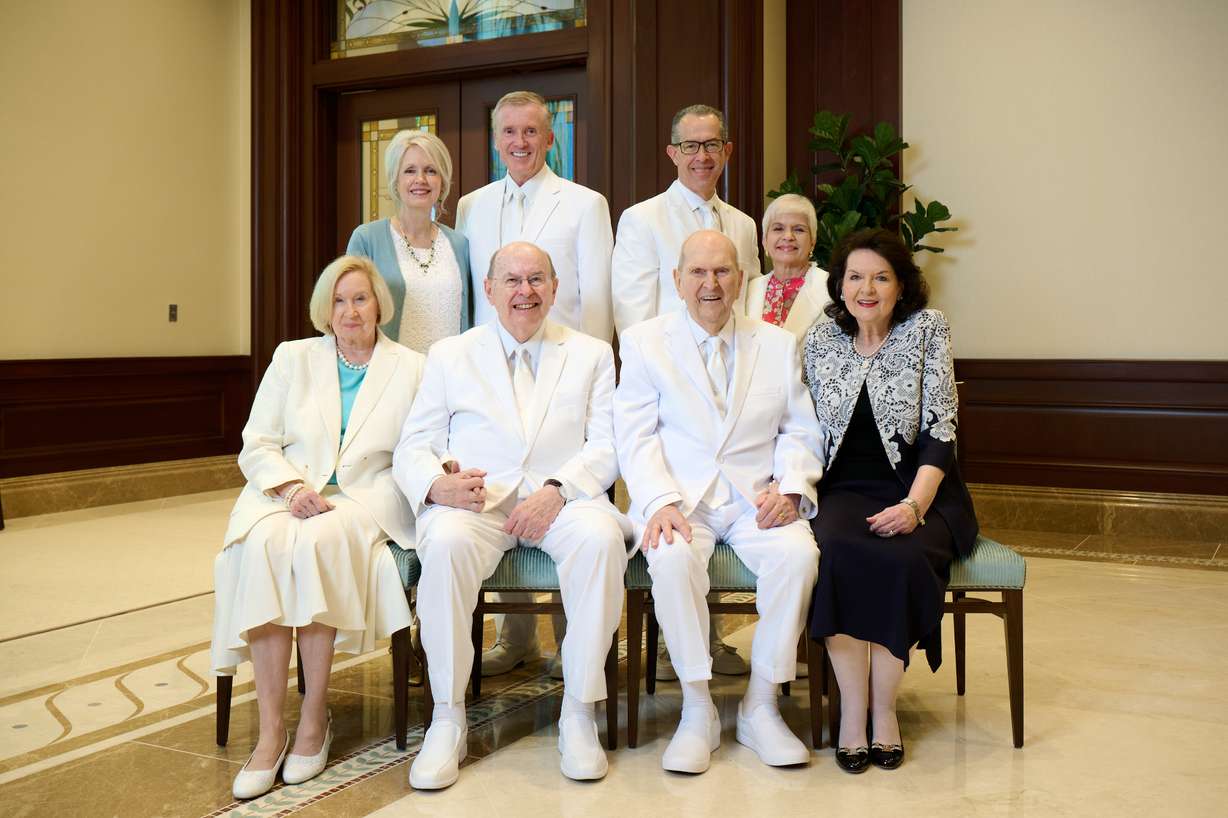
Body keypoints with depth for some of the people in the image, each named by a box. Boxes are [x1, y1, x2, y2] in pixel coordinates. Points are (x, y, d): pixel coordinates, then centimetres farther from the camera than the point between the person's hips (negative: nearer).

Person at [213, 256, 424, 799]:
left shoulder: (411, 368, 9)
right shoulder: (293, 358, 14)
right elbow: (256, 445, 9)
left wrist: (341, 502, -14)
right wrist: (292, 488, -12)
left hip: (365, 500, -1)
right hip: (287, 495, 2)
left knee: (318, 542, -35)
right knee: (264, 545, -33)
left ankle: (315, 716, -22)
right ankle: (270, 729, -29)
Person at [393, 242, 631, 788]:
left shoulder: (592, 354, 17)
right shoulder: (449, 355, 17)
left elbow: (606, 447, 5)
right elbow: (412, 448, 9)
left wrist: (557, 489, -15)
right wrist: (438, 483, -15)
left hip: (562, 498, 0)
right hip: (472, 499, 0)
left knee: (601, 537, -33)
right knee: (445, 543, -34)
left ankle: (578, 713, -19)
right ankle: (448, 718, -19)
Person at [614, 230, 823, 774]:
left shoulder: (778, 344, 15)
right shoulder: (643, 342, 8)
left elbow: (801, 430, 11)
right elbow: (635, 436, 0)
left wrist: (790, 487, -8)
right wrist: (660, 502, -17)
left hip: (757, 499, 2)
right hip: (679, 497, -1)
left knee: (798, 555, -29)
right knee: (671, 559, -34)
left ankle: (760, 706, -11)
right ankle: (697, 710, -16)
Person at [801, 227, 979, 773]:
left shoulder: (927, 329, 1)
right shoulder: (820, 340, 9)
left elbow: (940, 428, -6)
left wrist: (914, 505, -18)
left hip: (918, 488, -1)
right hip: (846, 489, 2)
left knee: (903, 558, -33)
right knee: (834, 550, -32)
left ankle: (884, 706, -14)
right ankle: (852, 708, -21)